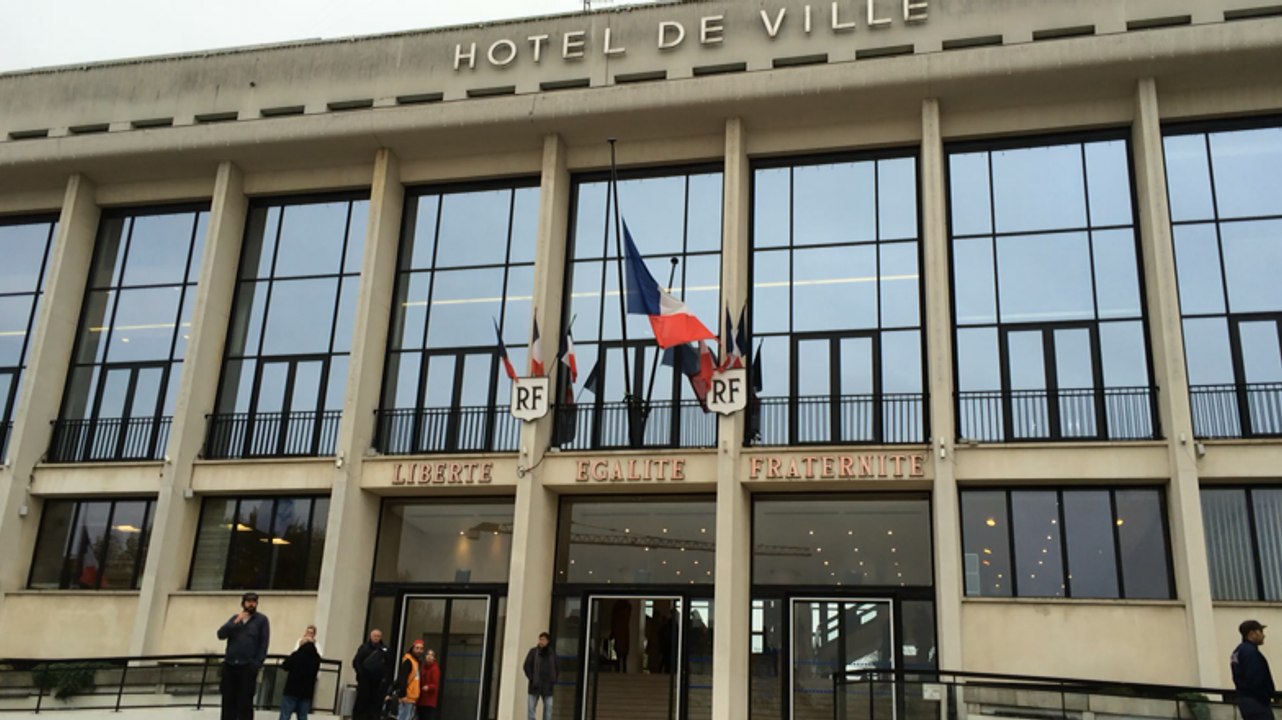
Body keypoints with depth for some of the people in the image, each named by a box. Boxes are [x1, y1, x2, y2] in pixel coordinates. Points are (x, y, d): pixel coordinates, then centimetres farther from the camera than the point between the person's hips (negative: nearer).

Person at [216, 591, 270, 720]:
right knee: (228, 699, 5)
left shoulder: (261, 620, 4)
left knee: (245, 702, -4)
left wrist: (257, 664, -11)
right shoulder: (235, 618, 16)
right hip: (230, 664, 4)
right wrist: (235, 622, -9)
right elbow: (221, 634, 4)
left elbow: (264, 643, -2)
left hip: (248, 666, -4)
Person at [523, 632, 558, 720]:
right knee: (531, 707, -6)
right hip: (535, 685, -2)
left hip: (547, 685, 2)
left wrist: (554, 682, 2)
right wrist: (532, 679, -11)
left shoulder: (552, 653, 7)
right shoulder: (533, 651, 0)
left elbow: (555, 669, 13)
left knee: (548, 708, -4)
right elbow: (527, 666, -2)